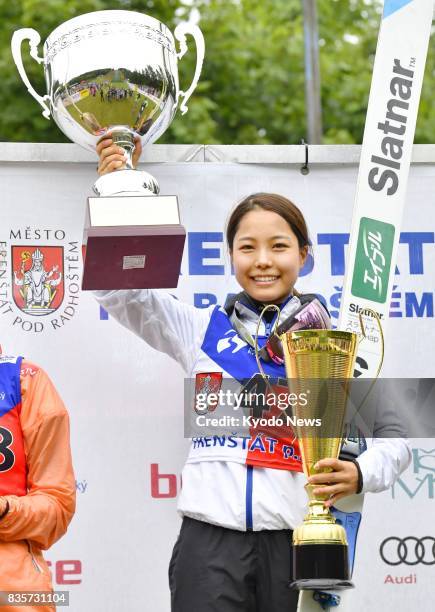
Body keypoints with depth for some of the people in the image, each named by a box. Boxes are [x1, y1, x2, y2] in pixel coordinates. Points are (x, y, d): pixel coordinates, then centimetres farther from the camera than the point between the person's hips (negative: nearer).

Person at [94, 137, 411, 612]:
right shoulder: (202, 329, 11)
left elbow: (394, 437, 5)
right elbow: (115, 287, 4)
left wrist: (358, 475, -16)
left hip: (296, 544, 0)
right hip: (210, 541, 0)